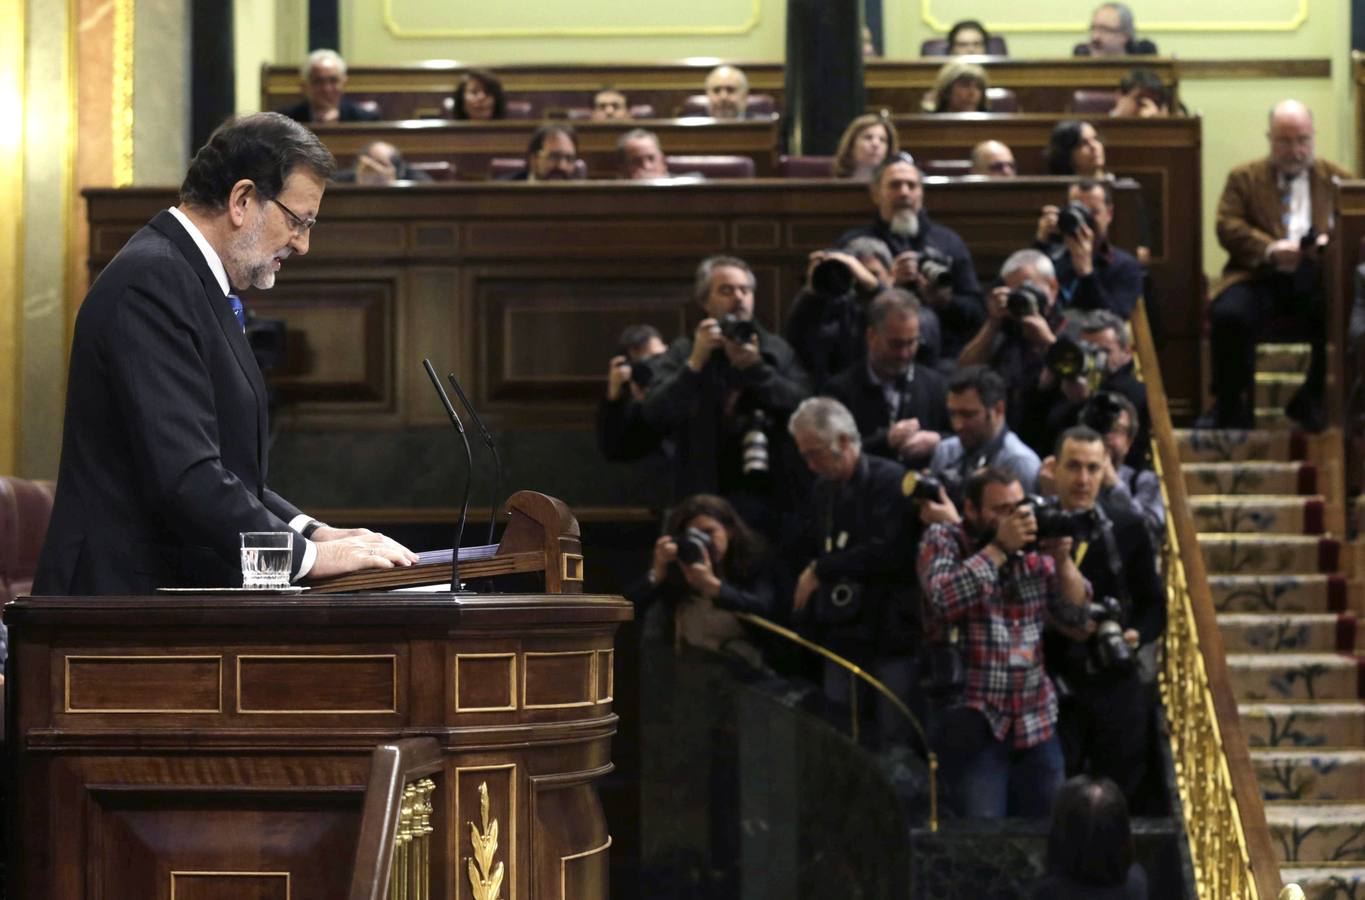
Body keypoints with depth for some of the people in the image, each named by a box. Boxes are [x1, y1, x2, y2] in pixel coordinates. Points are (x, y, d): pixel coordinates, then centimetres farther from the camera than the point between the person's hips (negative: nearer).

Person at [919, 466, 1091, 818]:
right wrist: (1000, 547, -17)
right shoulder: (943, 541, 0)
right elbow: (945, 599, -20)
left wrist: (1062, 560, -5)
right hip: (973, 722, -5)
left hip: (1037, 723, 5)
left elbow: (1079, 621, 8)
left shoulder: (1034, 549, 10)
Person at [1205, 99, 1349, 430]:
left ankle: (1312, 401, -8)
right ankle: (1230, 408, -13)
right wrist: (1269, 249, -17)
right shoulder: (1244, 178, 17)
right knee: (1229, 315, -32)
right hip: (1260, 275, -1)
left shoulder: (1337, 178, 22)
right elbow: (1227, 226, 3)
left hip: (1316, 275, 1)